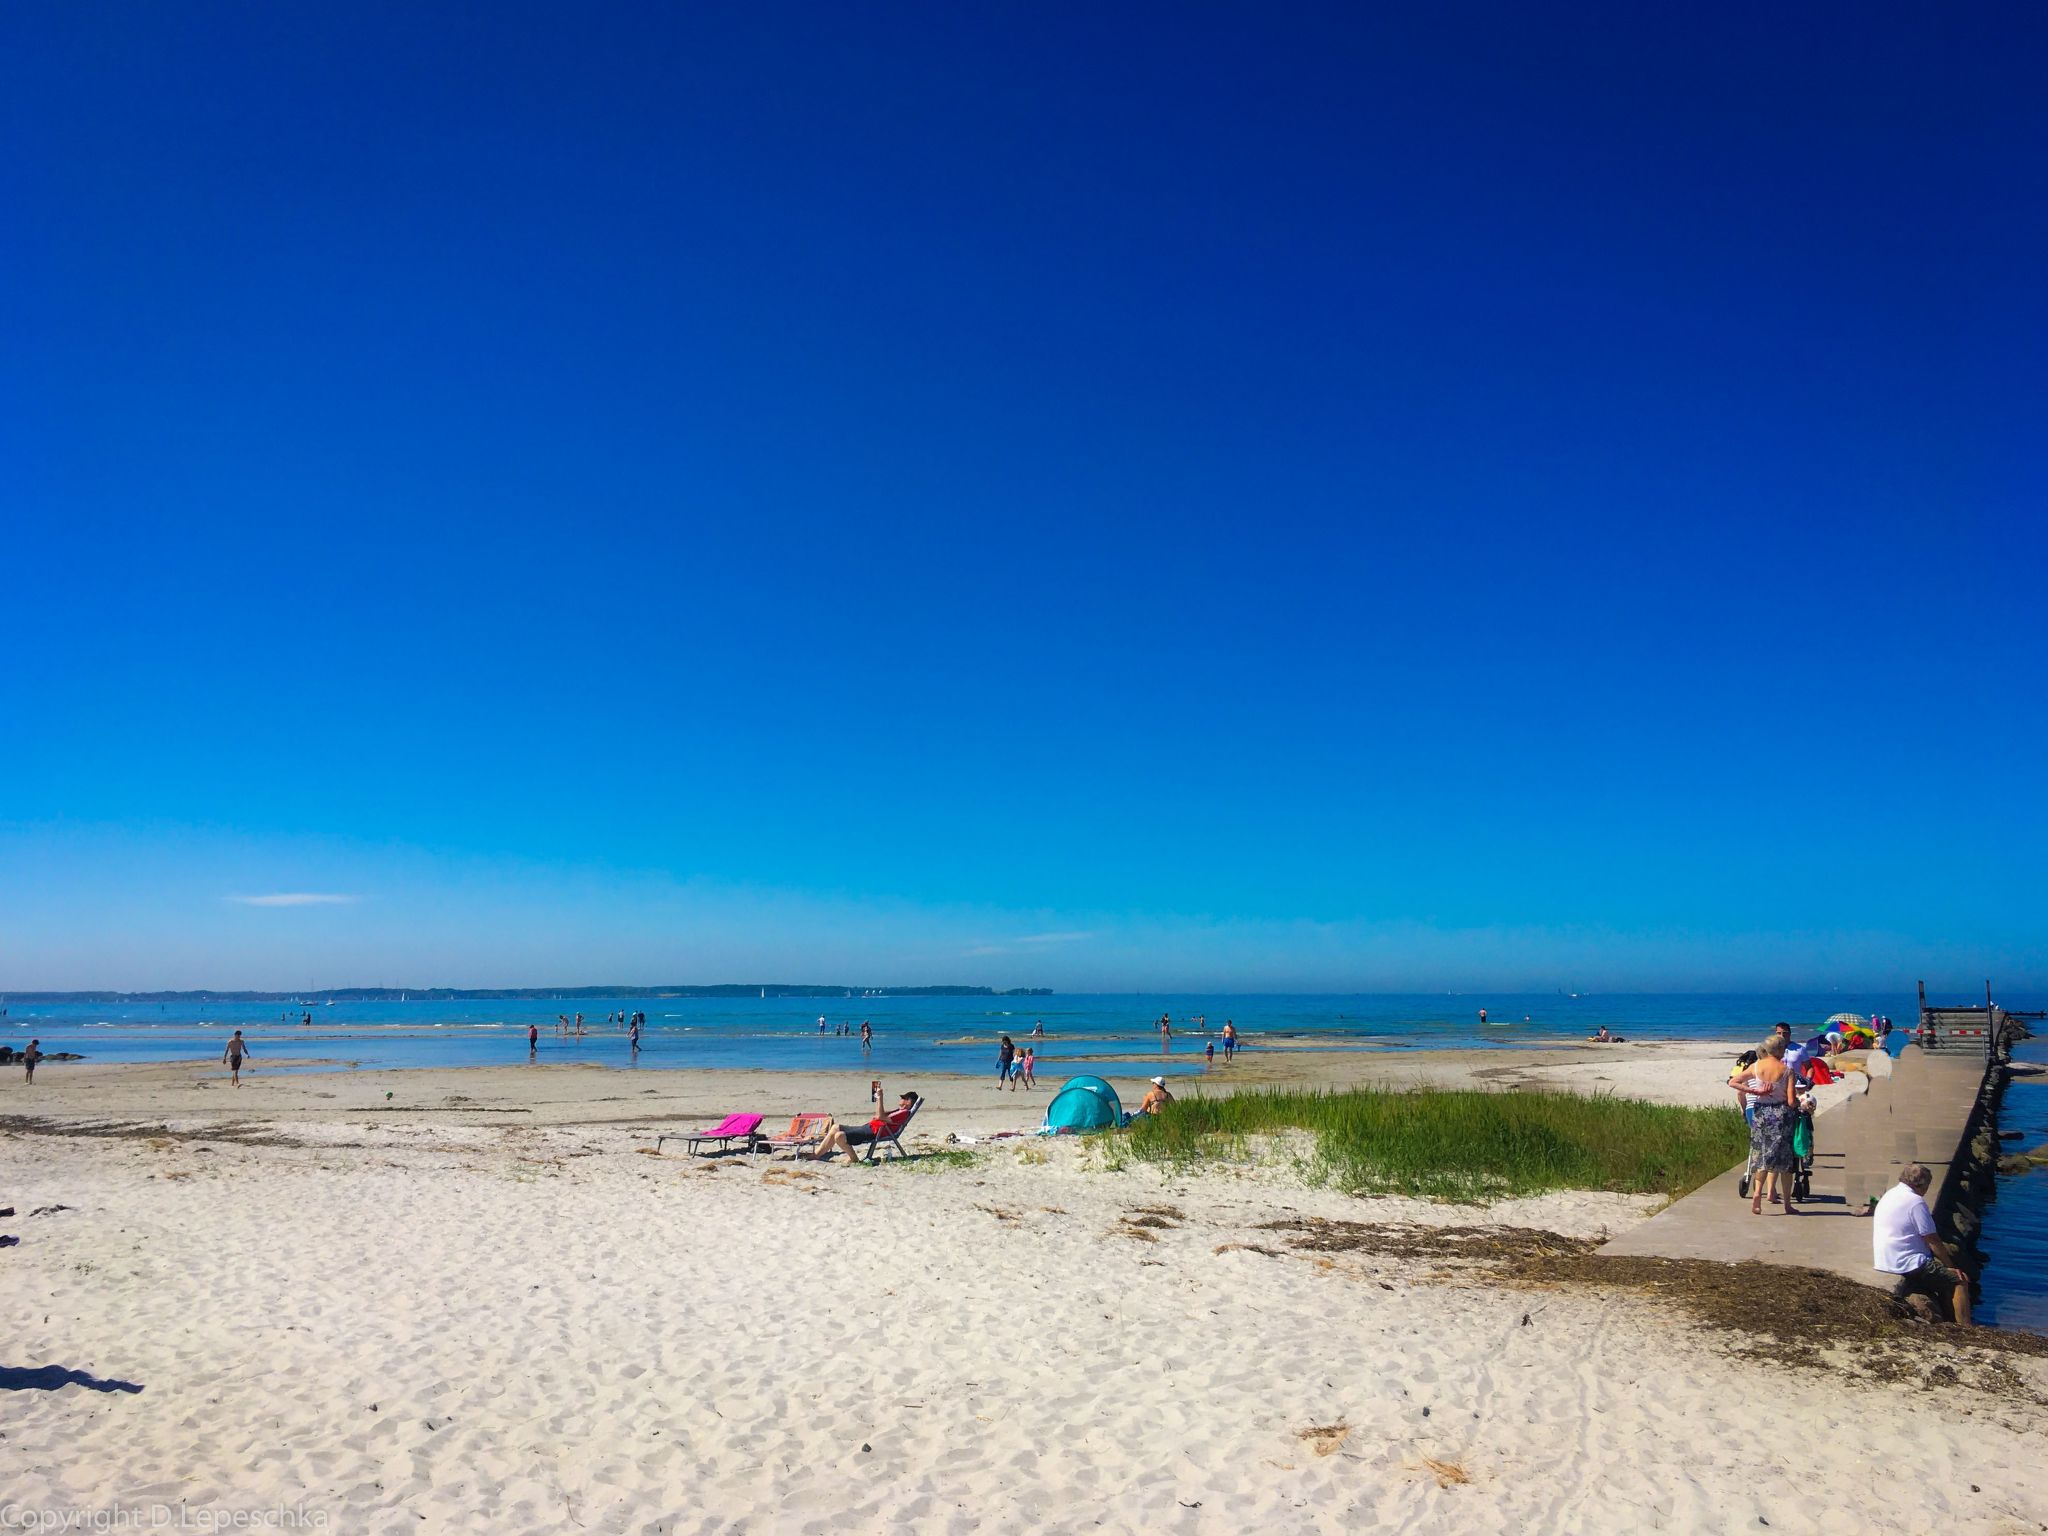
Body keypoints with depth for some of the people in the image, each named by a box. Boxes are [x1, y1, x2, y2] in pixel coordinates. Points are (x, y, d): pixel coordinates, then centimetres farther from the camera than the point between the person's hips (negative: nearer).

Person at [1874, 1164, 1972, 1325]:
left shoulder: (1890, 1194, 14)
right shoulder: (1916, 1201, -14)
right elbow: (1933, 1242, -11)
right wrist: (1952, 1267, 0)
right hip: (1907, 1265, -9)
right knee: (1959, 1282, -6)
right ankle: (1966, 1329, -13)